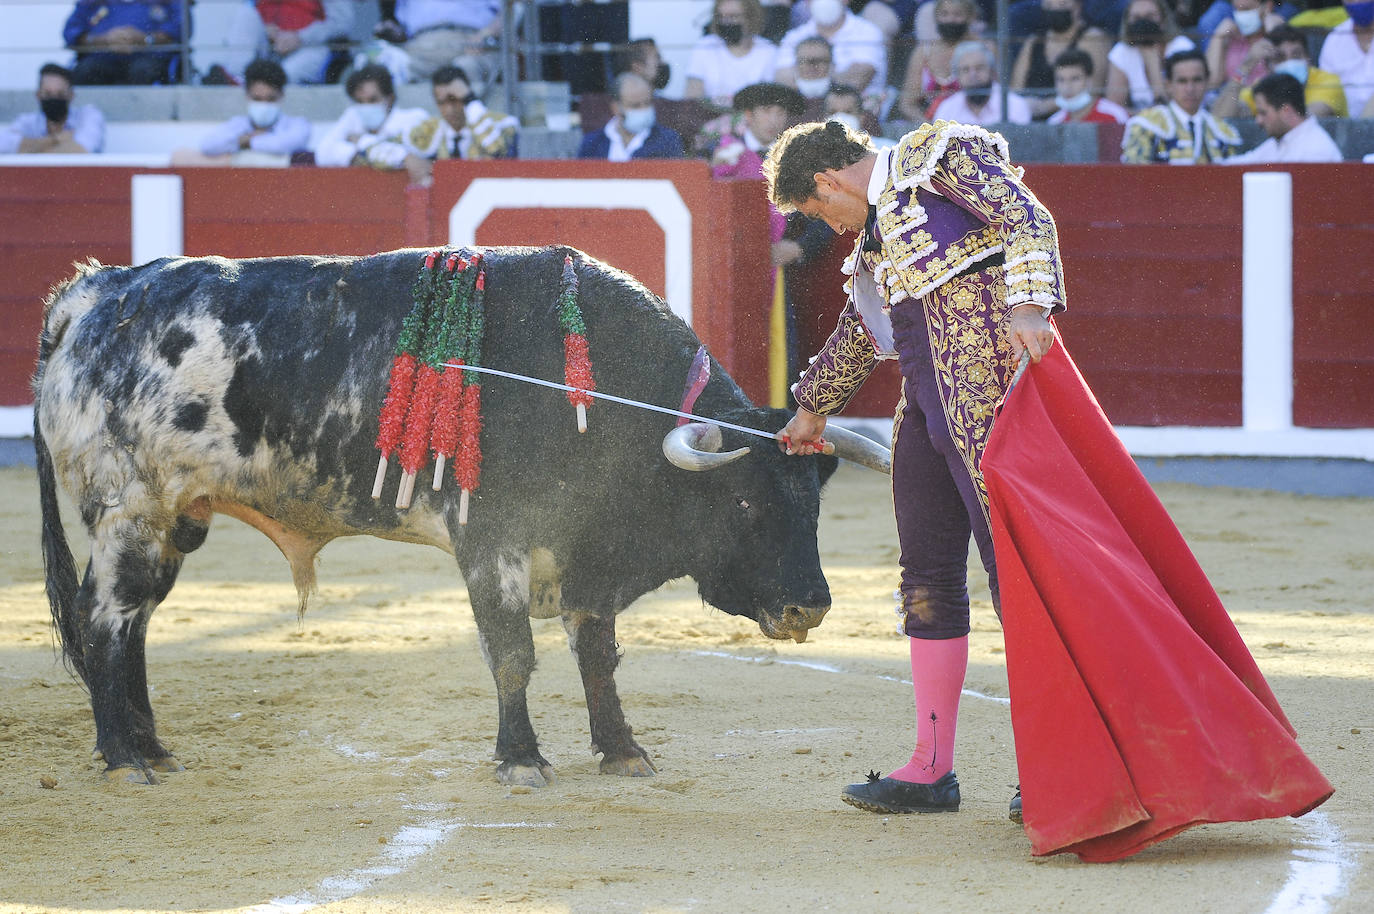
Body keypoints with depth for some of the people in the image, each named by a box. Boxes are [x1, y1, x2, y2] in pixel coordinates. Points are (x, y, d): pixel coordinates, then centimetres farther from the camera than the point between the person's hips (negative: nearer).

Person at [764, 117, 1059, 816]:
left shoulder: (943, 156, -1)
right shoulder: (876, 229, 24)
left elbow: (1028, 221, -14)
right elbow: (857, 333, 37)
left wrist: (1027, 304, -28)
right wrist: (813, 410, 49)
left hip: (988, 393, -9)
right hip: (924, 408, 9)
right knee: (928, 577, 10)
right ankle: (932, 771, 15)